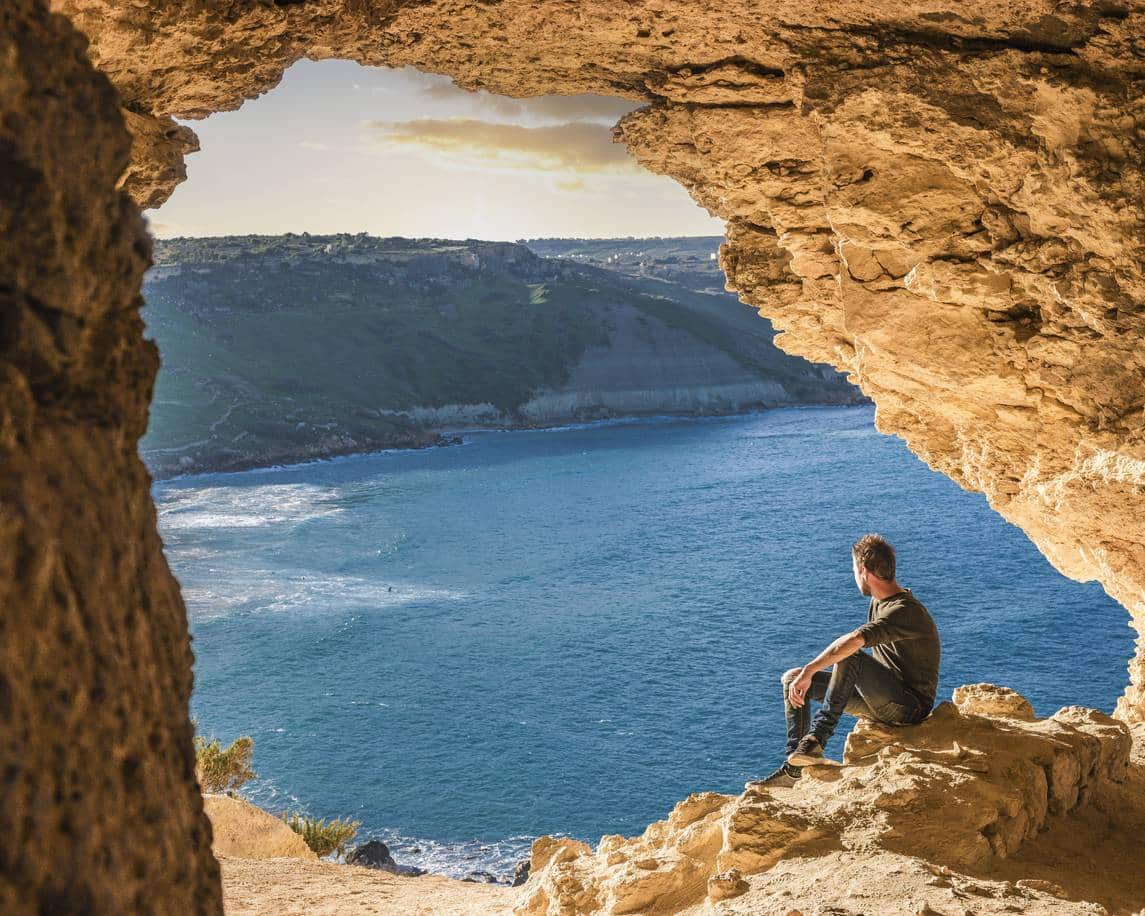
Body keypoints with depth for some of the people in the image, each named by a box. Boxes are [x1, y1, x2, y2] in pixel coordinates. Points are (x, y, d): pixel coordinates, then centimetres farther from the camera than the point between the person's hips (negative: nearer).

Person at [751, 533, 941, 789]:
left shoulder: (905, 611, -22)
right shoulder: (878, 603, 11)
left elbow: (853, 642, -38)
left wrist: (808, 672, -36)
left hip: (911, 706, -10)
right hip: (882, 697, 10)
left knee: (851, 658, -36)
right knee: (791, 678, 2)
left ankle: (816, 739, -32)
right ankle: (793, 769, -8)